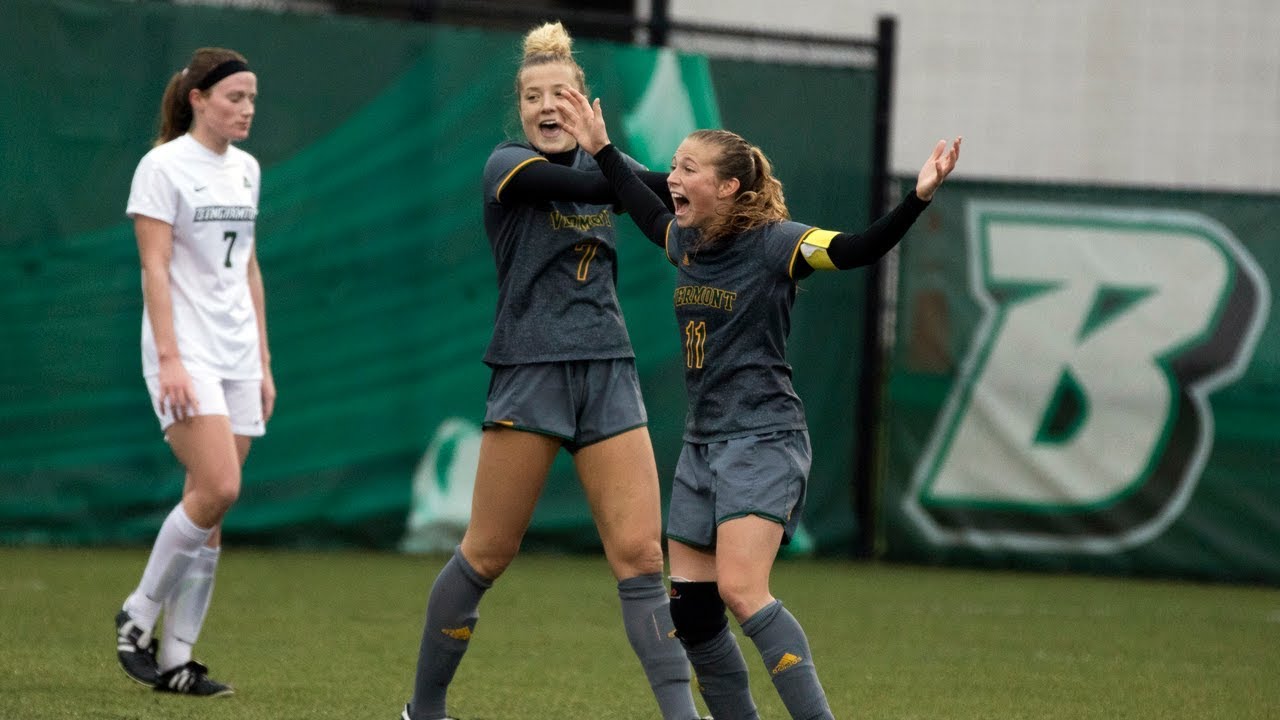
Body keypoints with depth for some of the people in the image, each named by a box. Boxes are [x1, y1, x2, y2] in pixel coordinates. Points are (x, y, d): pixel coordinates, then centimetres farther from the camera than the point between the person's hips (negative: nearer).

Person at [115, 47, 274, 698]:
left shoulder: (246, 169, 14)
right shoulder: (165, 166, -7)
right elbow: (154, 268, -12)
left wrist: (263, 362, 16)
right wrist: (170, 358, -19)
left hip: (237, 356, 7)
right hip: (185, 351, -7)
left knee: (211, 505, 2)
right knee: (217, 489, -19)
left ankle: (175, 659, 5)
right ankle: (138, 615, -2)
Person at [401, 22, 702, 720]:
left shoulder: (602, 162, 13)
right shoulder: (509, 165, -6)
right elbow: (587, 185, -19)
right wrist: (678, 178, -16)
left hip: (608, 374, 5)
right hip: (529, 374, -5)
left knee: (640, 554, -5)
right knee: (487, 555, 0)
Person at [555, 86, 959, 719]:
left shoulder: (774, 243, -12)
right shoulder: (686, 242, 8)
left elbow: (860, 249, -23)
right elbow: (651, 215, 31)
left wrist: (918, 198, -37)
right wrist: (602, 151, 32)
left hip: (763, 440, -8)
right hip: (702, 444, 8)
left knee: (741, 591, -22)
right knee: (688, 608, 5)